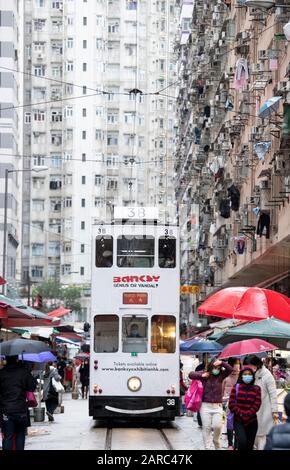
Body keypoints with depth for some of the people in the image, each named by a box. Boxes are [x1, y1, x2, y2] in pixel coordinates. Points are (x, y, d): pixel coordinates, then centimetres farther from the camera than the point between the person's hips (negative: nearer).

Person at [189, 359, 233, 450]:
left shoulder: (220, 375, 6)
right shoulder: (204, 375, 3)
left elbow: (230, 369, -4)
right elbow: (191, 375, -3)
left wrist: (221, 363, -14)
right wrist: (202, 376, -13)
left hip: (217, 406, 1)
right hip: (205, 405, -1)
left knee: (217, 426, -10)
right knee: (206, 427, 2)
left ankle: (216, 442, 18)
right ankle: (207, 447, 11)